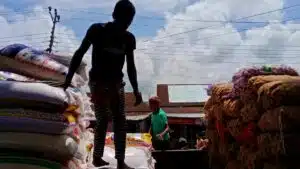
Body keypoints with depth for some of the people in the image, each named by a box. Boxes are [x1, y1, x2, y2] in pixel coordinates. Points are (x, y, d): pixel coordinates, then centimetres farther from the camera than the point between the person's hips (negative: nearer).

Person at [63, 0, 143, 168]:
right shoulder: (97, 30, -8)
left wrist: (136, 89, 5)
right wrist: (69, 76, -13)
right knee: (103, 119, -11)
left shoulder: (129, 38, 3)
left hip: (117, 83, 5)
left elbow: (131, 65, 9)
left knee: (121, 121, -2)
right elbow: (80, 53, -6)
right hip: (98, 81, -4)